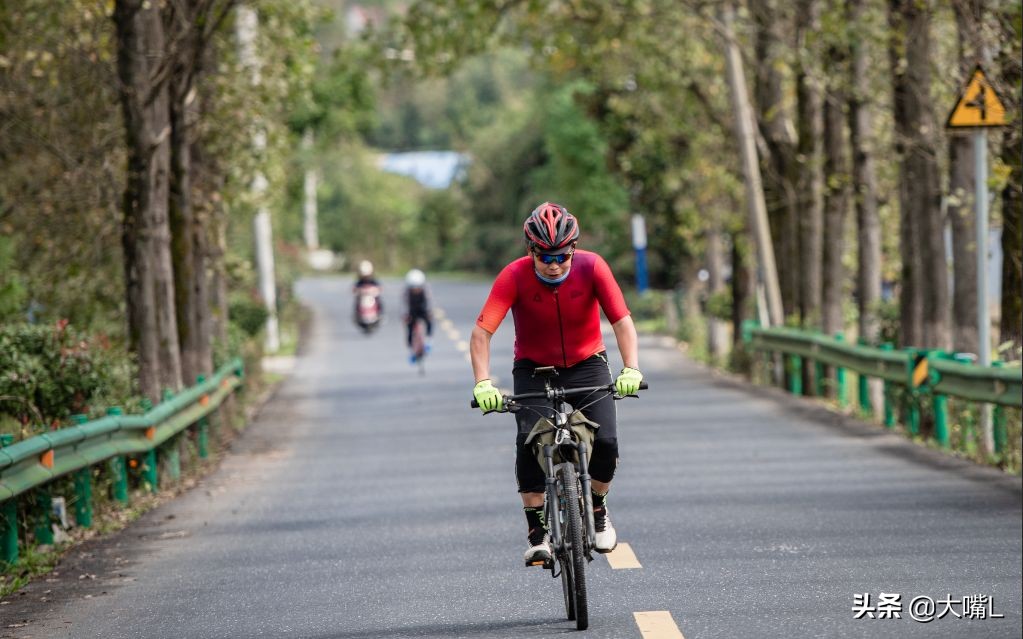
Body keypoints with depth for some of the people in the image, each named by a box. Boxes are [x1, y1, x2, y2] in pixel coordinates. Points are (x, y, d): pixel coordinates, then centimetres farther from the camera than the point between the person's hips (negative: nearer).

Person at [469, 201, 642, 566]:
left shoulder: (591, 267, -21)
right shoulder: (514, 276, -23)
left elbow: (622, 320, -24)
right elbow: (482, 331, -28)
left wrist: (631, 369, -38)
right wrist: (483, 383, -41)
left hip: (586, 364, 1)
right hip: (534, 368, 0)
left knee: (606, 441, -18)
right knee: (529, 443, -22)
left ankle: (597, 509, 11)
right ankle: (537, 532, -8)